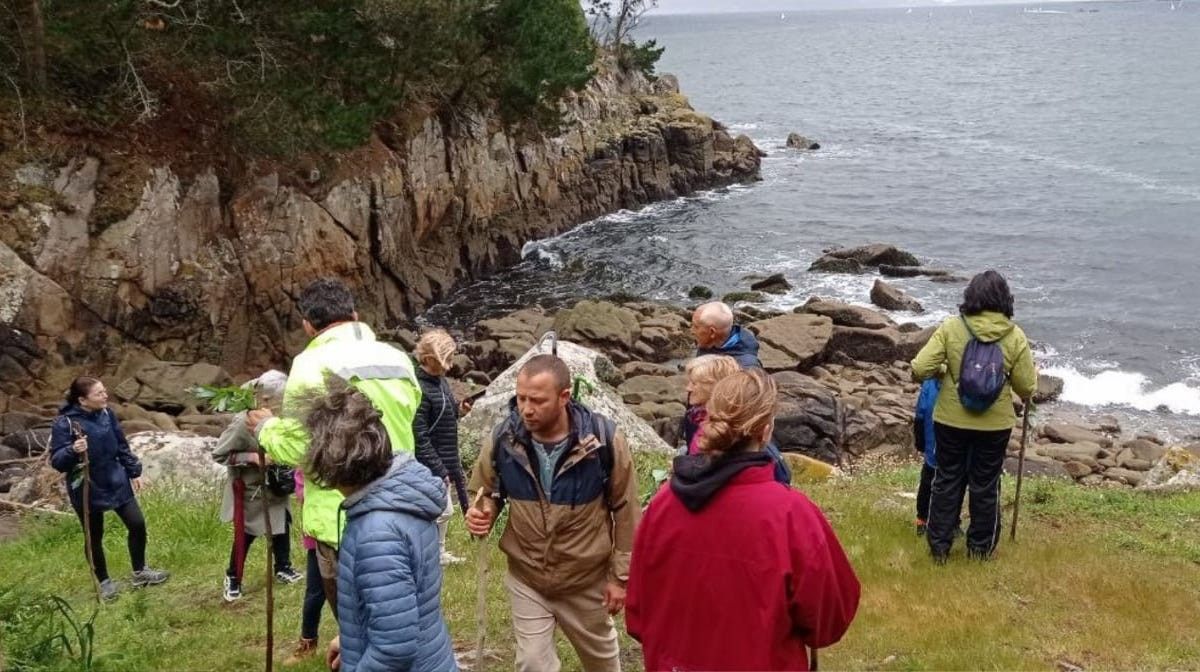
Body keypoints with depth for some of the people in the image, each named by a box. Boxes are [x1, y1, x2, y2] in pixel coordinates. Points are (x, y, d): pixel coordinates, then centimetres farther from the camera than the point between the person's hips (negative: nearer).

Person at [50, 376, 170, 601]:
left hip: (116, 482, 5)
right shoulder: (64, 423, -19)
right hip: (87, 490, -5)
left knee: (137, 524, 7)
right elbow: (56, 461, -19)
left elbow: (122, 446, 10)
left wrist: (134, 472, 13)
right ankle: (104, 582, 31)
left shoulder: (107, 414, -3)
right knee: (94, 537, 11)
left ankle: (140, 572, 27)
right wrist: (73, 451, -39)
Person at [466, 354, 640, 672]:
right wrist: (482, 514, -22)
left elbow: (625, 510, -11)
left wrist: (621, 574, -7)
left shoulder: (605, 439, -23)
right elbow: (486, 493, 2)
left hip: (588, 578, -1)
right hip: (526, 579, 1)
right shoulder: (502, 439, -17)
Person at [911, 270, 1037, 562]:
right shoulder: (1015, 336, -8)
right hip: (995, 424, 0)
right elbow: (1027, 387, -4)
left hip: (951, 420, 0)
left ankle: (939, 546, 20)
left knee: (947, 480, 13)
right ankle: (981, 548, 26)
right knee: (986, 485, 14)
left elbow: (919, 370, -14)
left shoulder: (951, 327, -11)